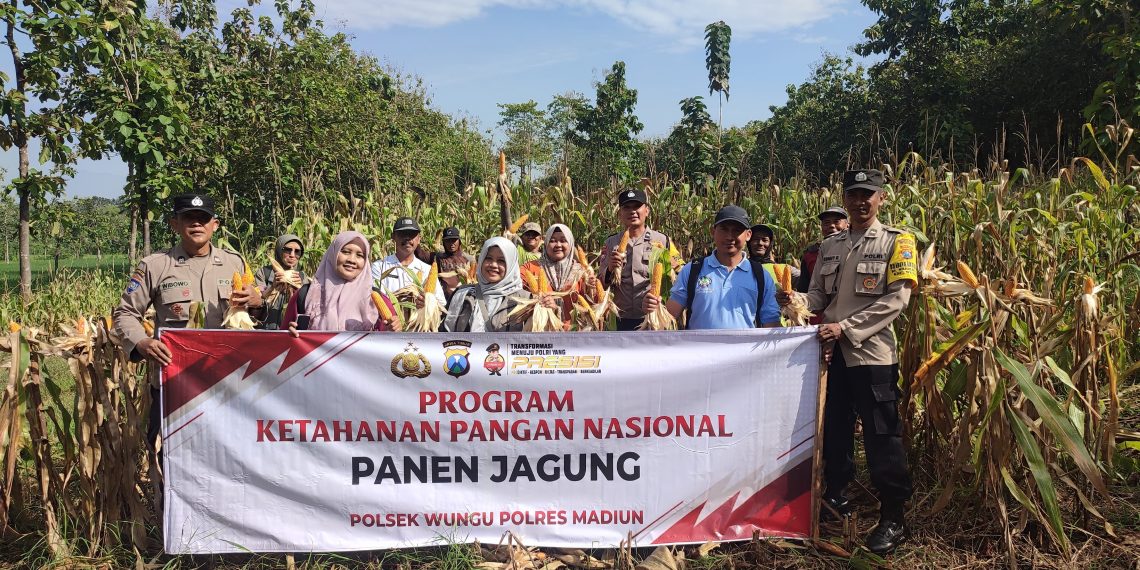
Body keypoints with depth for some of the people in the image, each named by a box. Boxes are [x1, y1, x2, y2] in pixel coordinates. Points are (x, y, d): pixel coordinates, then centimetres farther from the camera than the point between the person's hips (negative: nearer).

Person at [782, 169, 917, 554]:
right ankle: (836, 497, 31)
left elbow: (896, 299, -12)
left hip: (872, 352, -5)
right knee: (833, 430, 15)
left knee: (882, 437, -3)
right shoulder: (829, 247, 14)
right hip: (832, 352, 5)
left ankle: (893, 518, 8)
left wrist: (846, 327, -19)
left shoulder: (897, 242, -2)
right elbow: (819, 296, 13)